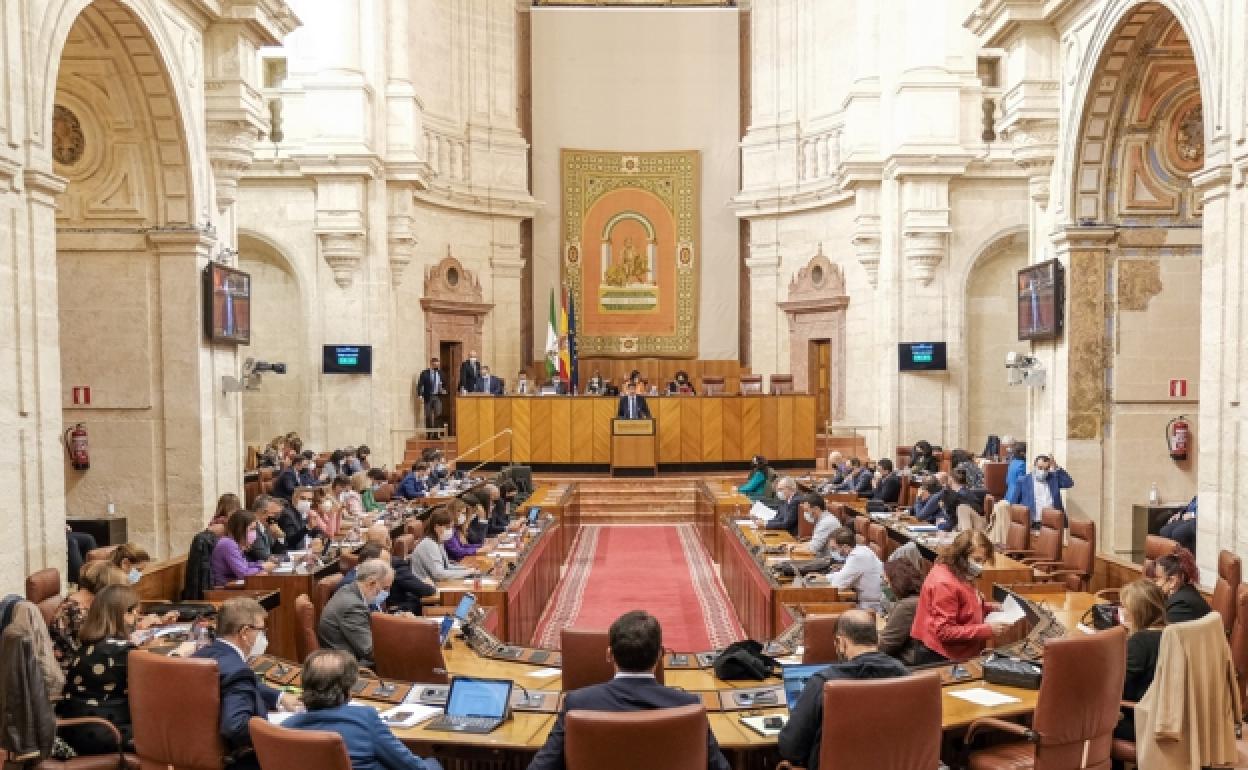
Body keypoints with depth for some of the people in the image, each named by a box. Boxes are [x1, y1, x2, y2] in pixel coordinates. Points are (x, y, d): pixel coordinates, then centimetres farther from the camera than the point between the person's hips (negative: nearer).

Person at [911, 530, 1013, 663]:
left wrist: (988, 608, 5)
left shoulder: (960, 575, 6)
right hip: (941, 659, -10)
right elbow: (945, 631, -27)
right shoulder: (944, 583, -26)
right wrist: (987, 630, -27)